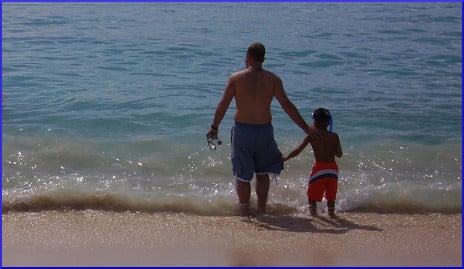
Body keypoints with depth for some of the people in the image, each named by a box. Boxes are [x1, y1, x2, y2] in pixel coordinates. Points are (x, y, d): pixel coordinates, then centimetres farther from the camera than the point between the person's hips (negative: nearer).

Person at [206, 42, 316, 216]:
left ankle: (244, 213, 17)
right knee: (263, 173, 19)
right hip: (264, 130, 2)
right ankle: (261, 210, 21)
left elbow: (223, 105, -3)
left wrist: (214, 127, 9)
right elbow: (287, 106, -5)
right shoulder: (273, 79, -2)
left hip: (242, 130, -1)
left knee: (242, 175, 10)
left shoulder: (236, 78, -5)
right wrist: (305, 128, 0)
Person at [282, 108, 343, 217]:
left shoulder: (311, 136, -5)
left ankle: (312, 211, 10)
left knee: (312, 192, 13)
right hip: (333, 168, 3)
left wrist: (286, 158, 11)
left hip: (319, 168, -3)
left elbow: (298, 150, -2)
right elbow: (339, 154, 3)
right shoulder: (334, 136, 1)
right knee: (331, 193, 19)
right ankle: (331, 211, 22)